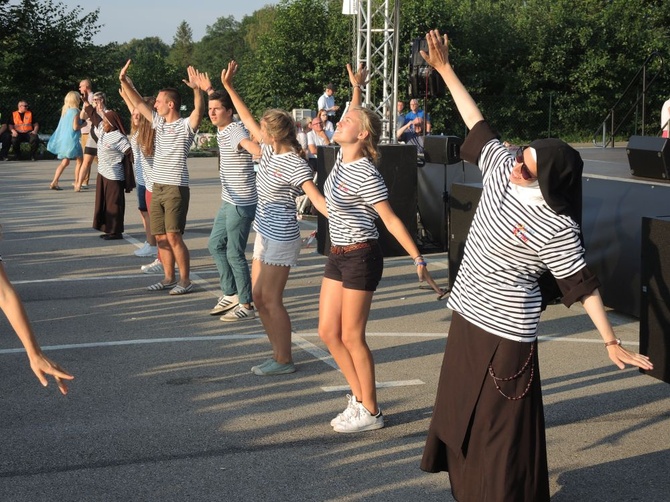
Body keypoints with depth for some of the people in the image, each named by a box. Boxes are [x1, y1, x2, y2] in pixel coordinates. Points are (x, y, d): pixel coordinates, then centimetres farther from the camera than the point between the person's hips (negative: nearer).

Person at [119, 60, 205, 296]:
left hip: (176, 188, -7)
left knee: (174, 236, -10)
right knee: (161, 237, 9)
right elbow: (138, 103, 17)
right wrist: (124, 82, 9)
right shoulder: (159, 122, 13)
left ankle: (185, 281, -3)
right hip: (157, 187, 7)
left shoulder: (186, 125, -7)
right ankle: (169, 278, 18)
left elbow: (199, 110, -26)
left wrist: (196, 89, -41)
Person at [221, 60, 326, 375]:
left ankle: (284, 361, 3)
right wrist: (229, 87, 20)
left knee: (270, 299, -6)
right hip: (265, 232, 9)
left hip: (281, 236, -9)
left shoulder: (295, 165, -19)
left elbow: (317, 199, -26)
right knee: (259, 296, 12)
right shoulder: (271, 151, 6)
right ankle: (279, 354, 20)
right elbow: (248, 121, 18)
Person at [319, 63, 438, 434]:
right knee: (328, 333, 9)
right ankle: (360, 396, 23)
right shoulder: (344, 156, 5)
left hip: (361, 257, -9)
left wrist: (418, 259, -19)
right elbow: (357, 116, 24)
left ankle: (370, 412, 9)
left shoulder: (366, 176, -18)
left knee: (352, 337, -2)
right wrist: (356, 88, 22)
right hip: (338, 255, 9)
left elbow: (391, 220, -17)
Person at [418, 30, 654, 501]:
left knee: (501, 426, 0)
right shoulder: (501, 169, -6)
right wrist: (445, 70, 8)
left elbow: (582, 284, -17)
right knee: (461, 412, 21)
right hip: (467, 315, 8)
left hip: (504, 330, -8)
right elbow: (478, 124, 5)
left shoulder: (556, 229, -22)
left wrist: (611, 342, -16)